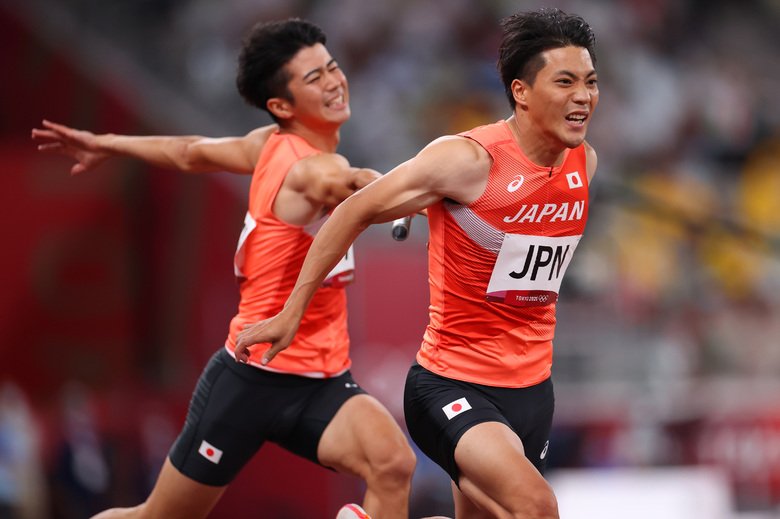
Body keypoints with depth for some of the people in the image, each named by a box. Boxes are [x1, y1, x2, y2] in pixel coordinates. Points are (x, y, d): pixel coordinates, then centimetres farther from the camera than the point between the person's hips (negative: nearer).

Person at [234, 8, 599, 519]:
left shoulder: (585, 162, 2)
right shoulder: (467, 159, -18)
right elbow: (356, 212, -9)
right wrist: (291, 314, -7)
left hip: (532, 390, 8)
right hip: (453, 384, -8)